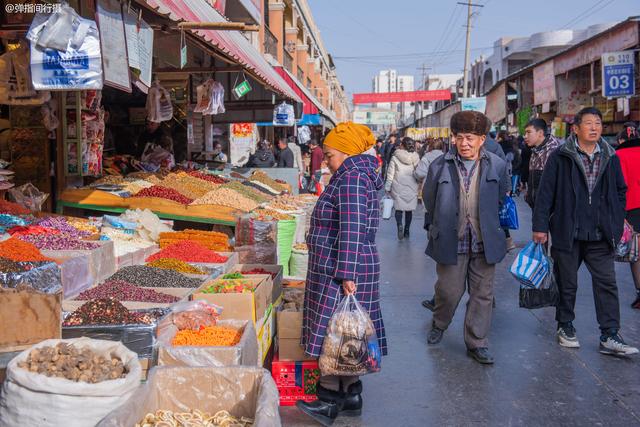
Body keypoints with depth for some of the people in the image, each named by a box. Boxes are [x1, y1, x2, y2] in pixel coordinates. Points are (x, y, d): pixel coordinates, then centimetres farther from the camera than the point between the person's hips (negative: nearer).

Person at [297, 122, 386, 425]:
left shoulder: (351, 178, -17)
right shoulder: (357, 175, 16)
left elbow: (352, 230, -24)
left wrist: (346, 274, -26)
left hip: (340, 271, -10)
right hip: (336, 268, 10)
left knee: (331, 332, -3)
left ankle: (330, 401, 7)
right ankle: (351, 394, 24)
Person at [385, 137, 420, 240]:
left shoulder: (395, 157, -7)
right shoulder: (416, 157, 1)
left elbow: (390, 173, -5)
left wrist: (387, 187, 2)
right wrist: (417, 185, 18)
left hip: (398, 187, -2)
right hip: (411, 188, 2)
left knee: (399, 208, 5)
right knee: (409, 209, 11)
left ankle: (400, 225, -20)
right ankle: (407, 231, 14)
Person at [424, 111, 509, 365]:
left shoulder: (497, 166, -1)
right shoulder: (440, 166, -4)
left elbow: (501, 200, 13)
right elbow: (429, 200, 7)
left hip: (484, 243, 1)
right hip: (451, 242, -1)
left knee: (482, 294, 8)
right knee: (449, 290, 7)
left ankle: (477, 343, 21)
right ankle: (439, 324, 37)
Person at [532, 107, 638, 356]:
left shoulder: (611, 158, 7)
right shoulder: (560, 158, -4)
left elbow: (620, 192, 15)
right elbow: (545, 193, -5)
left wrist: (616, 226, 7)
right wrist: (540, 226, -8)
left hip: (600, 235, 3)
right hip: (567, 233, -3)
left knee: (607, 284, 1)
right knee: (567, 284, 10)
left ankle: (609, 336, 7)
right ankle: (565, 326, 26)